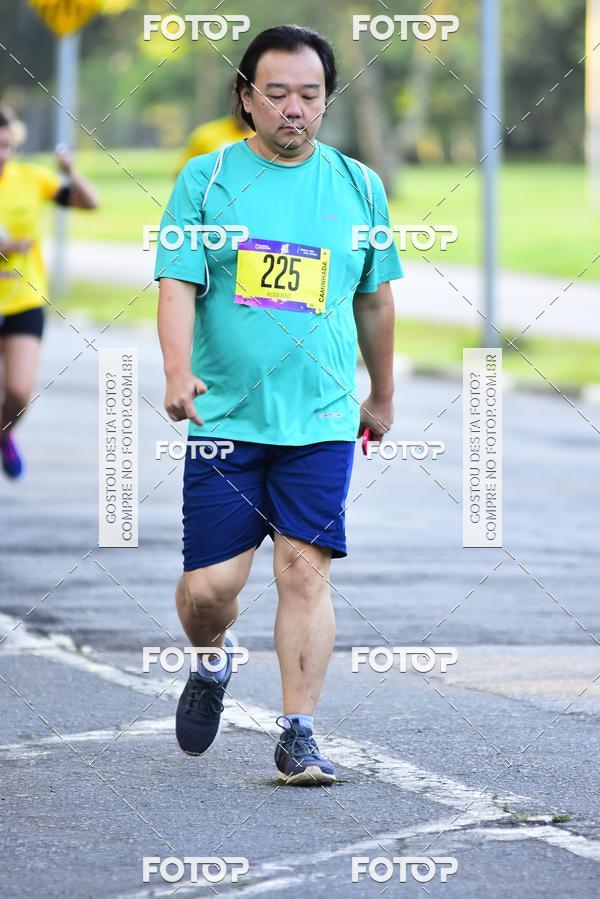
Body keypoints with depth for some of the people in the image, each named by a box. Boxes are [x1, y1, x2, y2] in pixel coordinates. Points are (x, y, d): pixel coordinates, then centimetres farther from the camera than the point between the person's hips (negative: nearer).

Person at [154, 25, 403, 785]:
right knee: (208, 586, -2)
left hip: (321, 419, 1)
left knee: (304, 569, -9)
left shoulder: (359, 186, 8)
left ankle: (299, 735, -1)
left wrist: (382, 395, 25)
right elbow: (177, 285, -5)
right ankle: (211, 665, 32)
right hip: (224, 417, -1)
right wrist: (178, 372, -21)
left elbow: (375, 299, 18)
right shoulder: (205, 180, 2)